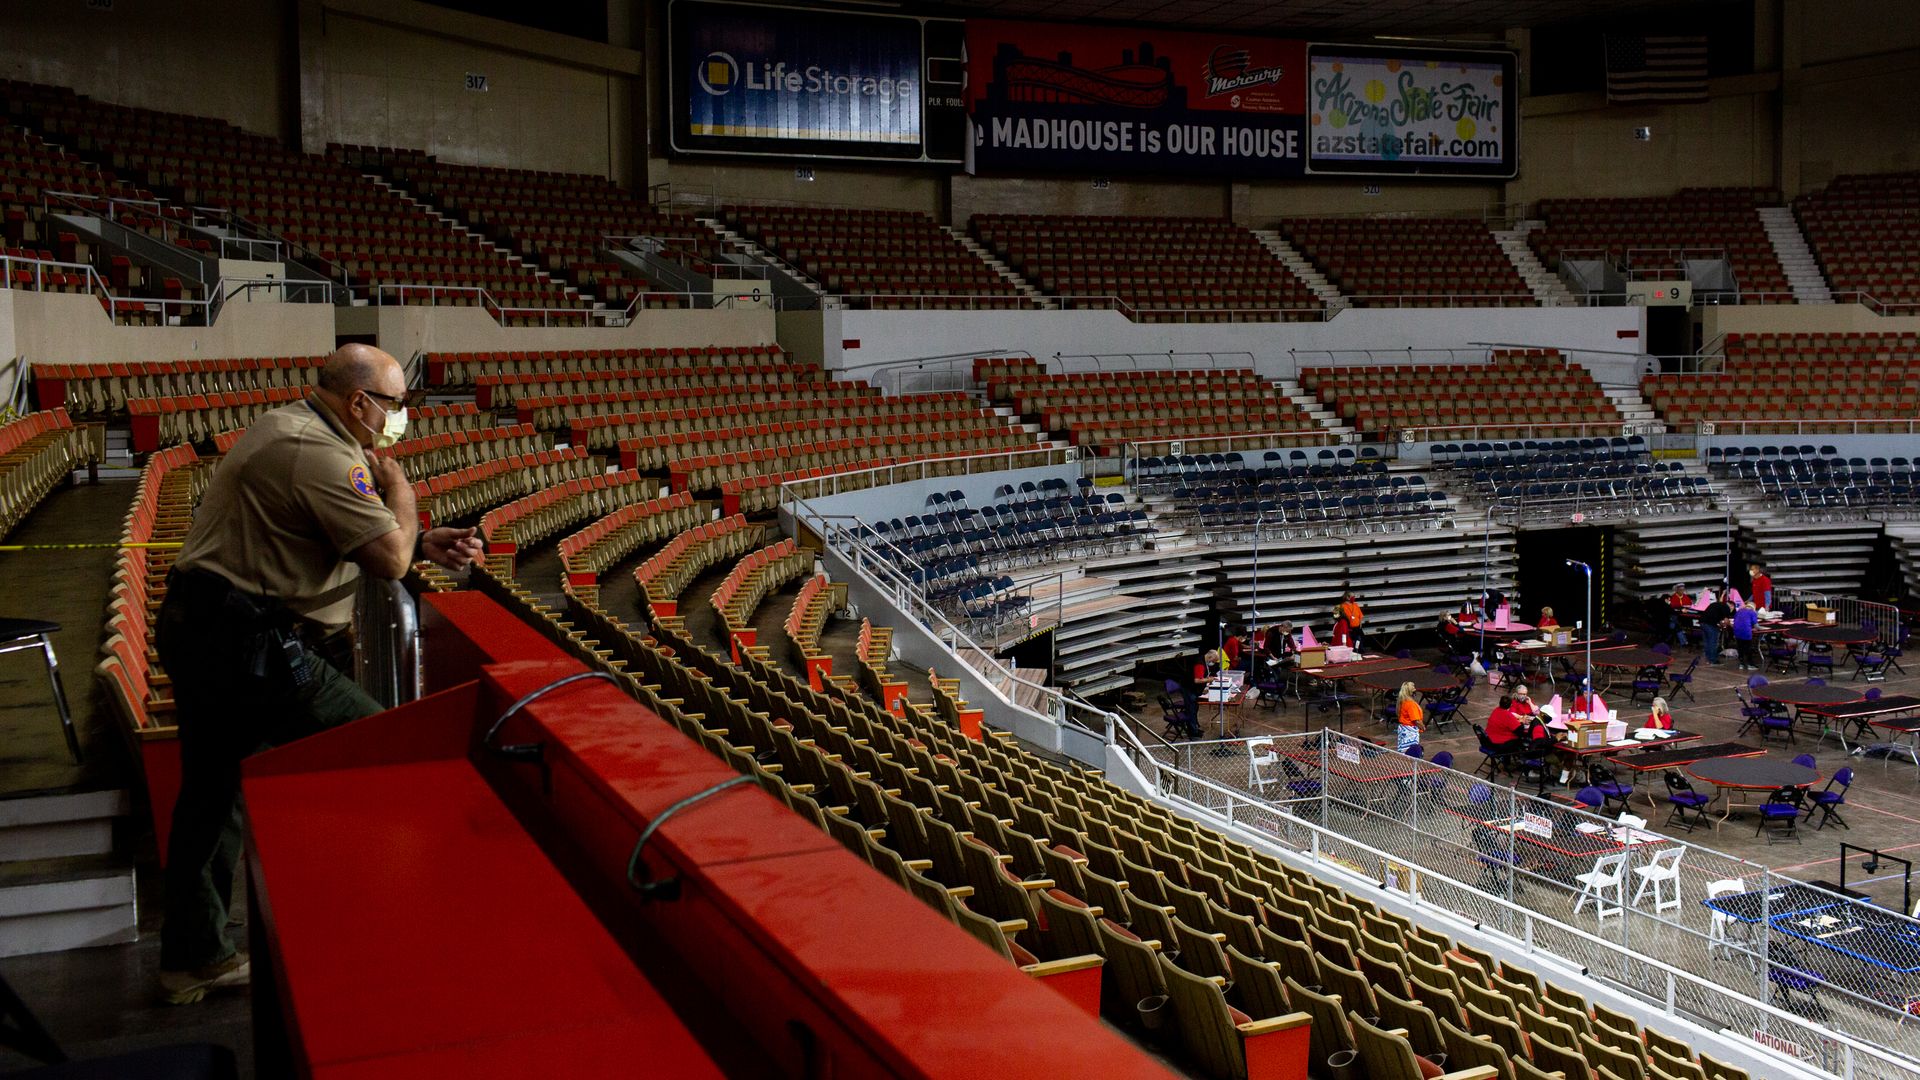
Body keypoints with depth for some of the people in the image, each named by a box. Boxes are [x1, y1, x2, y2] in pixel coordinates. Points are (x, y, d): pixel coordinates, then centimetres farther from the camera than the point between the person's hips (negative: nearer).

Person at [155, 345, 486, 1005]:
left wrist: (424, 543, 6)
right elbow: (390, 559, -19)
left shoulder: (287, 429, 15)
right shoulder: (320, 455, -19)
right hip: (250, 647, -11)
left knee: (211, 794, 18)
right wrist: (399, 489, -2)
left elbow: (348, 533, 20)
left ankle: (192, 959, 29)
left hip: (196, 630, 11)